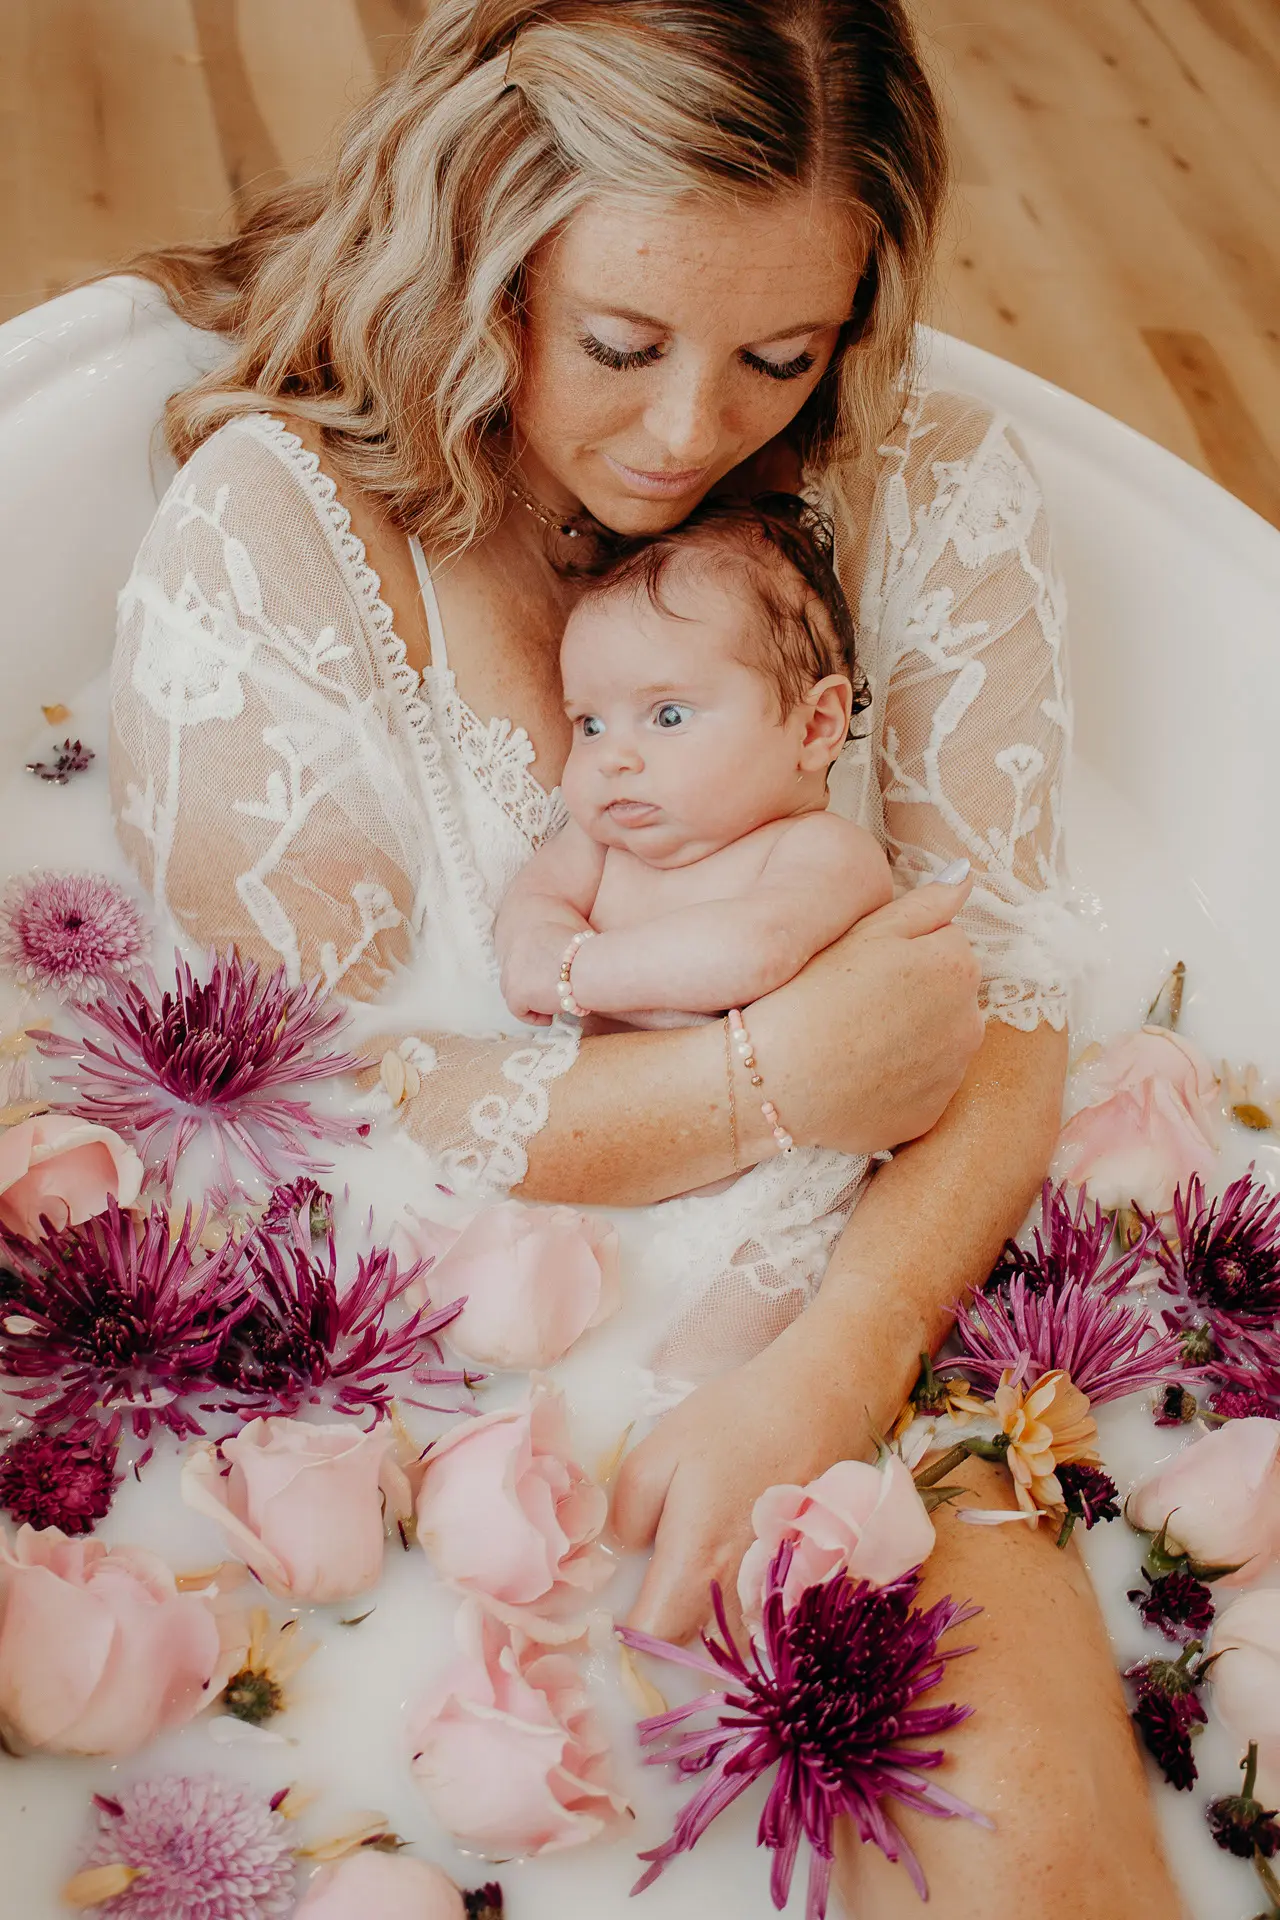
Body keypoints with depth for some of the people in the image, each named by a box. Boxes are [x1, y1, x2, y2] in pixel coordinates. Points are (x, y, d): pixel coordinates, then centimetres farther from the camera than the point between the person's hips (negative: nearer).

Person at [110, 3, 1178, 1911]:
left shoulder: (933, 494, -4)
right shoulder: (264, 541, -13)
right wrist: (778, 1076, -18)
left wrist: (832, 1365, -23)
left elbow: (1003, 1007, -6)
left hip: (860, 1312, 2)